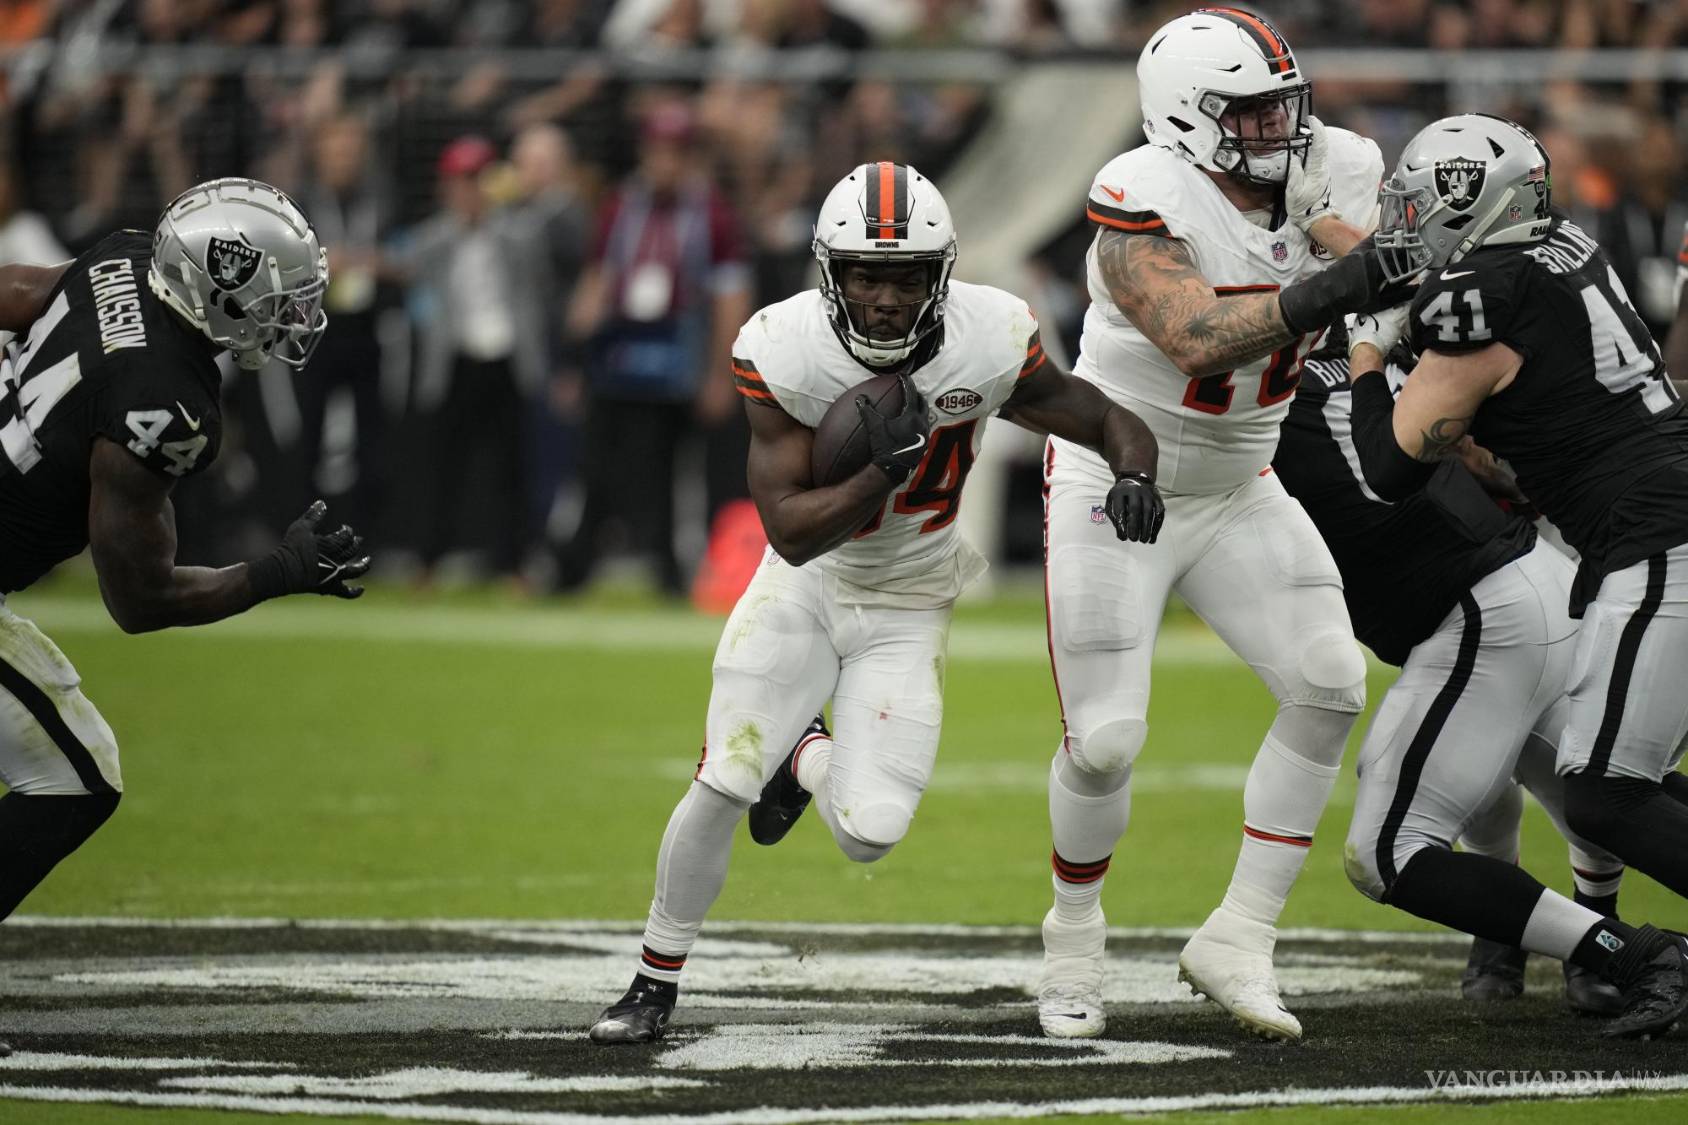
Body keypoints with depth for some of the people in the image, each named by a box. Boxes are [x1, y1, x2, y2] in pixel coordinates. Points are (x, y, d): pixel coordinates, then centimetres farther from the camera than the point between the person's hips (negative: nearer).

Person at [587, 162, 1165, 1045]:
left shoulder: (989, 344, -23)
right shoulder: (784, 351, -24)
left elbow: (1111, 423, -10)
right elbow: (791, 532, -24)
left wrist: (1134, 477, -34)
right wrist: (882, 473, -40)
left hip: (907, 612, 0)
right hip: (806, 584, 0)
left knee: (869, 836, -9)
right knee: (723, 787, -7)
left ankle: (810, 759, 29)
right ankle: (655, 982, 16)